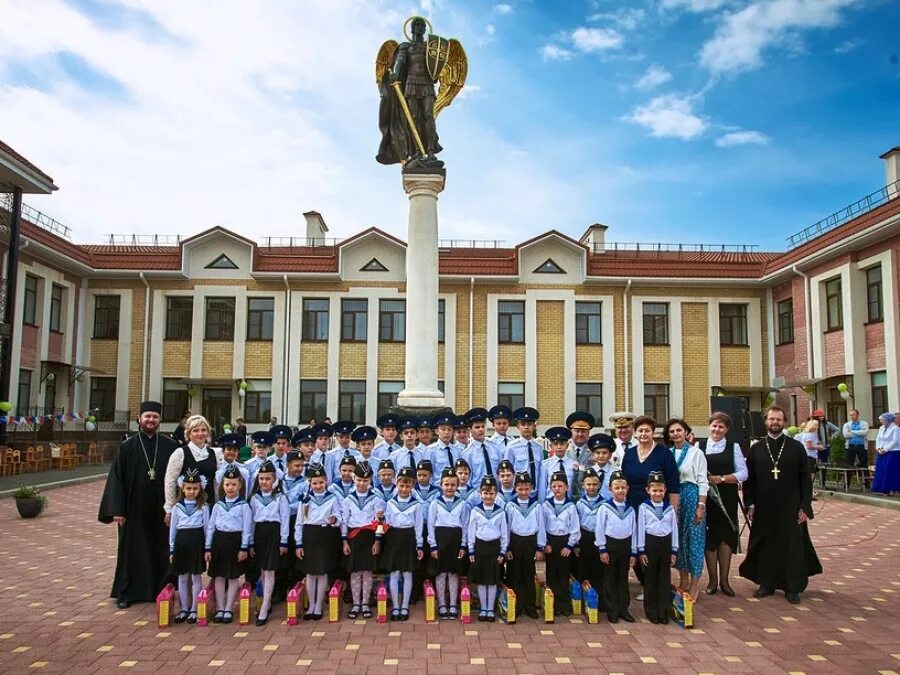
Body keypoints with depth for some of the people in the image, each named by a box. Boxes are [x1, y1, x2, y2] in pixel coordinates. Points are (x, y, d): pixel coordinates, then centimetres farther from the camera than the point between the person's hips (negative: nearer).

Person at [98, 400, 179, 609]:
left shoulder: (170, 446, 1)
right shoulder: (127, 447, -2)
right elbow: (116, 478, -3)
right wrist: (117, 509, -10)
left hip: (160, 510, 1)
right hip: (134, 509, -1)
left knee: (160, 550, 9)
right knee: (131, 550, 8)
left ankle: (159, 590, 23)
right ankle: (126, 593, 21)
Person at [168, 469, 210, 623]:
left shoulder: (203, 507, 0)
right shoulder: (177, 507, 6)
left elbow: (207, 527, 2)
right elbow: (173, 529, 9)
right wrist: (172, 550, 8)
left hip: (197, 542, -2)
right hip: (181, 542, 3)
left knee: (196, 577, 4)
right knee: (182, 578, 10)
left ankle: (194, 610, 13)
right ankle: (184, 609, 21)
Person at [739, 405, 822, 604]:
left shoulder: (796, 447, 0)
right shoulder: (756, 448, 4)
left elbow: (805, 479, 0)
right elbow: (749, 479, 5)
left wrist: (805, 506, -6)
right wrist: (750, 504, -1)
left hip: (790, 508, -1)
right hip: (763, 508, 1)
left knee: (792, 545, 4)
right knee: (765, 545, 8)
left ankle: (793, 587, 15)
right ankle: (766, 583, 20)